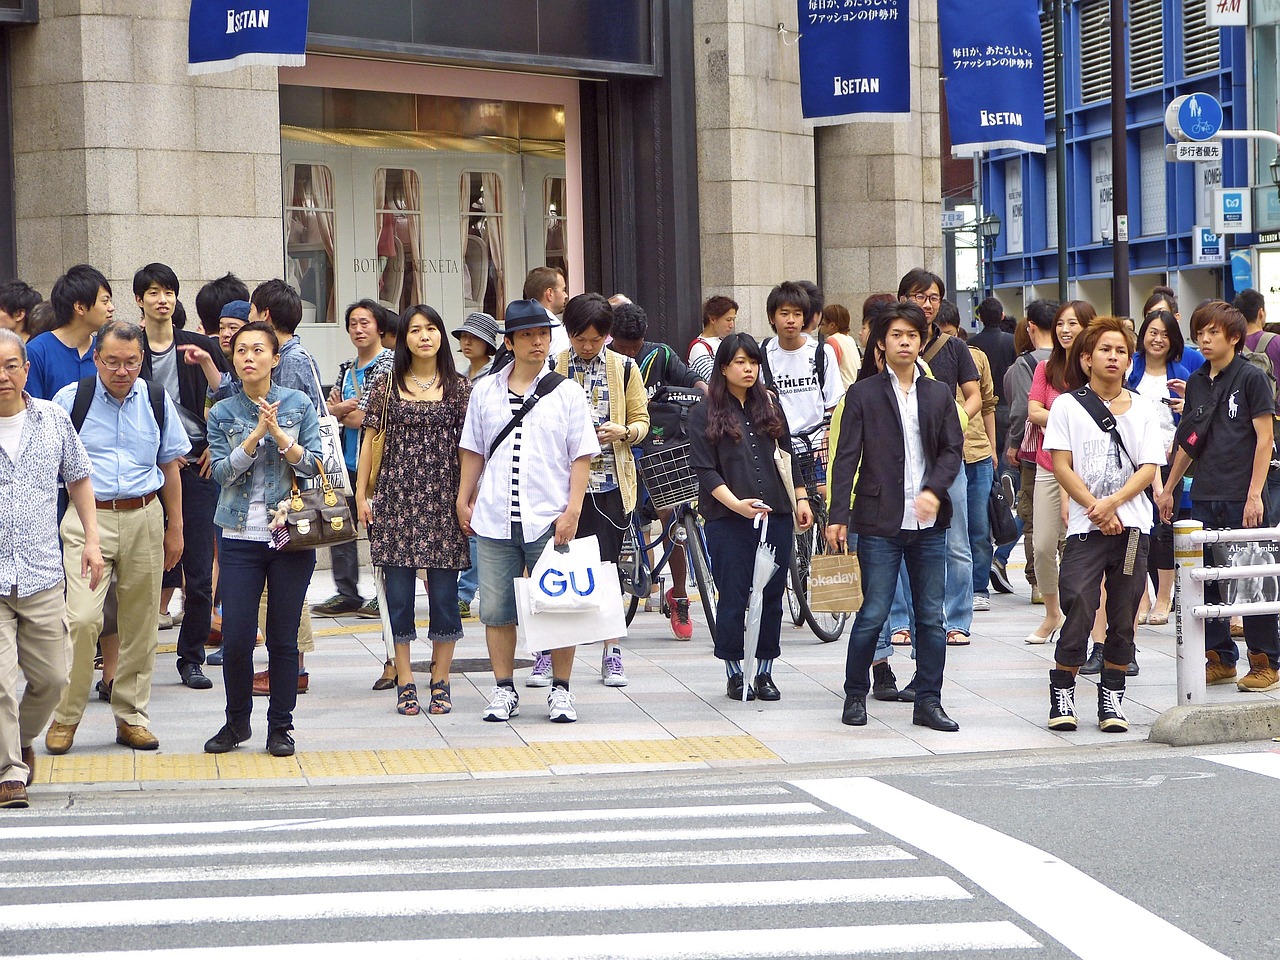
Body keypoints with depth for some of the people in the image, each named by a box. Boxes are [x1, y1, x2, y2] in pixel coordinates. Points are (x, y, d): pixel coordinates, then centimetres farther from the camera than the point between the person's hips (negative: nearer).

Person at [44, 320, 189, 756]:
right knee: (82, 618, -15)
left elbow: (170, 466, 16)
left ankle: (131, 716, 18)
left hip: (144, 518, 3)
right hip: (87, 519, -3)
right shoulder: (70, 399, -2)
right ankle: (65, 717, -1)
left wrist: (175, 528, 15)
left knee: (140, 622, 6)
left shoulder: (157, 402, 8)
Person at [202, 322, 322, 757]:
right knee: (235, 637, -3)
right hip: (241, 537, 1)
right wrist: (256, 435, -17)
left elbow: (313, 465, -3)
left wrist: (279, 434, -16)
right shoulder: (223, 413, 5)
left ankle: (280, 726, 15)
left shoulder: (299, 405, 3)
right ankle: (237, 722, 16)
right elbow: (223, 472, -6)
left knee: (283, 638, 3)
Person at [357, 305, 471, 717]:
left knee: (444, 590, 0)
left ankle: (441, 681, 10)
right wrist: (361, 493, 3)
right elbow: (370, 440, 7)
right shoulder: (386, 386, 6)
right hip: (396, 496, 0)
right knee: (399, 590, 0)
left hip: (443, 497, 0)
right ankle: (405, 682, 7)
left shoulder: (459, 387, 5)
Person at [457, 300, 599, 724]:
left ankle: (560, 690, 10)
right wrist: (464, 499, 12)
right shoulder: (485, 391, 9)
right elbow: (473, 451, 17)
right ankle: (503, 690, 13)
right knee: (496, 608, 3)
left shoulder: (566, 392, 3)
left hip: (549, 518, -2)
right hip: (494, 518, 2)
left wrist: (573, 510, -8)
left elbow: (581, 456, 1)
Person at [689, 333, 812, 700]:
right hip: (728, 520, -4)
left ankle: (764, 672, 13)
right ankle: (734, 675, 9)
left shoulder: (771, 406, 14)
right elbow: (704, 469, -6)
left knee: (772, 595, 4)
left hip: (776, 516, 4)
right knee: (733, 597, -2)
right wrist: (736, 504, -18)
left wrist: (801, 499, 13)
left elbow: (788, 458, 20)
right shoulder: (705, 414, 0)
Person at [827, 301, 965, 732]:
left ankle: (928, 702, 11)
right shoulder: (863, 394, 2)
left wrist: (934, 490, -10)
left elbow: (952, 449, 8)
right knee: (873, 615, -3)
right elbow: (846, 458, -1)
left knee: (931, 616, 4)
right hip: (880, 522, -3)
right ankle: (855, 696, 13)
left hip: (929, 522, 3)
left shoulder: (939, 394, 12)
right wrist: (837, 516, -8)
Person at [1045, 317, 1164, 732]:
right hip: (1086, 527, -2)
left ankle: (1112, 697, 13)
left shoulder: (1143, 408, 10)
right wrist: (1096, 509, -10)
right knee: (1079, 610, -11)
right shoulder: (1068, 405, 5)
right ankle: (1062, 693, 2)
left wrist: (1112, 502, -12)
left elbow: (1149, 468, 3)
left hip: (1133, 524, 2)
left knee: (1123, 617, 3)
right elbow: (1062, 466, -1)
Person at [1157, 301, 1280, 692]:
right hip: (1205, 496, 6)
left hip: (1242, 497, -6)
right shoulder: (1196, 382, 12)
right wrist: (1169, 488, 22)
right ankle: (1220, 659, 15)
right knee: (1206, 579, 6)